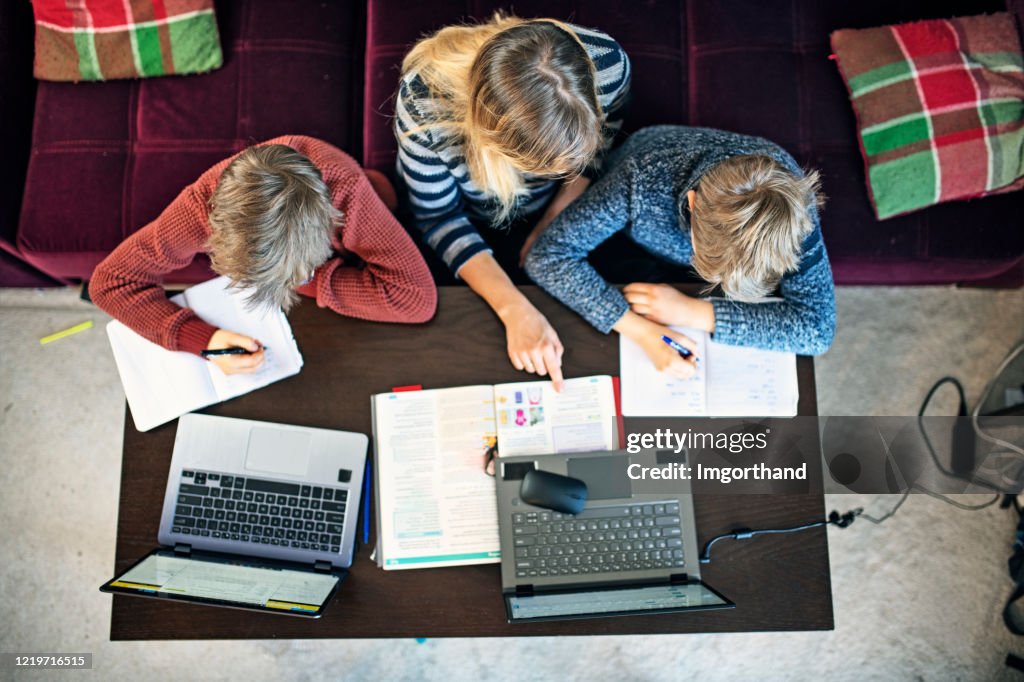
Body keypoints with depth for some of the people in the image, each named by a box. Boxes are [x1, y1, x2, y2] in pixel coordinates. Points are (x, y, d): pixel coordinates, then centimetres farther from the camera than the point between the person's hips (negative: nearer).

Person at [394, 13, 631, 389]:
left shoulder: (607, 64, -33)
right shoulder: (423, 101, -40)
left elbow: (597, 145, -8)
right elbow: (439, 216, -24)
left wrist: (550, 225, -13)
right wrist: (513, 309, -34)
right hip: (460, 213, -1)